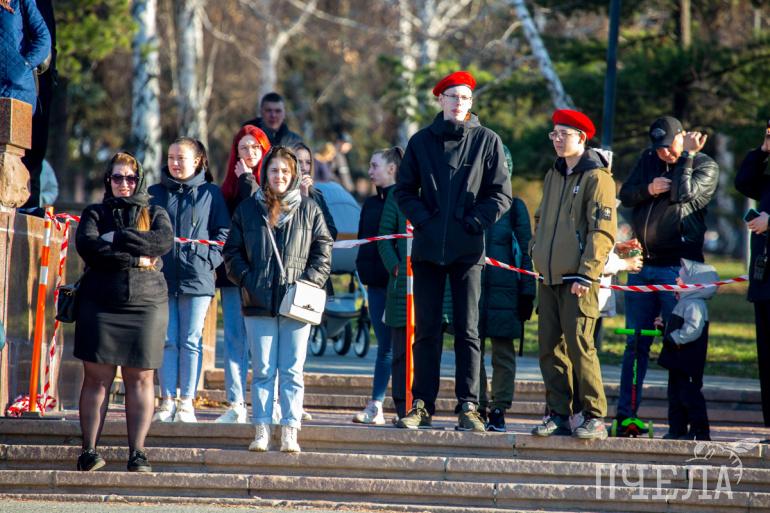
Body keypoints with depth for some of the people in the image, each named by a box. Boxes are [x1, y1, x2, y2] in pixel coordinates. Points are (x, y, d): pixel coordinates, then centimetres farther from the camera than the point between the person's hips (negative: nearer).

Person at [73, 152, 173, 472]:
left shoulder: (155, 214, 15)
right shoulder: (95, 214, 13)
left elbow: (164, 241, -8)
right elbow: (86, 246, -8)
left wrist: (117, 239, -10)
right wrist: (136, 257, -12)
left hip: (146, 304, 0)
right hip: (99, 304, 0)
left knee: (140, 378, -2)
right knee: (97, 377, -3)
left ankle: (137, 452, -1)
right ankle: (89, 450, -1)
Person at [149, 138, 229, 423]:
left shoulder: (211, 194, 6)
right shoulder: (154, 194, 12)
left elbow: (223, 232, 5)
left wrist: (208, 258, -7)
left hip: (197, 279, -2)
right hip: (161, 278, 2)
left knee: (191, 341, -1)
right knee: (167, 341, 2)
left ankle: (186, 403, 3)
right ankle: (167, 401, 5)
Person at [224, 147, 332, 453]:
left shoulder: (309, 210, 7)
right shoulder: (248, 209, 9)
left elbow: (323, 252, 8)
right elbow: (232, 252, 11)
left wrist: (309, 283, -6)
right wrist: (246, 281, -4)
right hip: (259, 302, 1)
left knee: (292, 371, -1)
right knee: (263, 370, 2)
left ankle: (290, 432, 0)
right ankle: (262, 430, 4)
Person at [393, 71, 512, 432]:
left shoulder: (487, 141, 3)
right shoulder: (421, 141, 8)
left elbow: (500, 195, 2)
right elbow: (404, 189, 10)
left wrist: (474, 223, -8)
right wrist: (421, 219, -5)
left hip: (468, 249, -2)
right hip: (428, 247, 2)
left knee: (467, 330, 0)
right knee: (426, 330, 4)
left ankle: (468, 406, 2)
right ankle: (422, 405, 8)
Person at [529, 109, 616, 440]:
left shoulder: (596, 177, -7)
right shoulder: (553, 176, 18)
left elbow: (603, 231, -12)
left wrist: (586, 274, -18)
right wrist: (537, 252, 16)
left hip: (577, 279, -8)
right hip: (549, 277, 8)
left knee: (580, 346, -11)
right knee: (550, 347, 6)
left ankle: (595, 417, -6)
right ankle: (558, 415, 11)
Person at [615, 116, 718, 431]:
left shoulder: (705, 166, -2)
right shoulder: (648, 159, 13)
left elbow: (683, 195, -18)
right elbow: (625, 195, 10)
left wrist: (685, 157, -10)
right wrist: (648, 190, -8)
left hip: (678, 267, -5)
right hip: (643, 265, 5)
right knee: (635, 344, 7)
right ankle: (625, 415, 12)